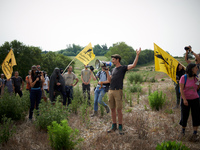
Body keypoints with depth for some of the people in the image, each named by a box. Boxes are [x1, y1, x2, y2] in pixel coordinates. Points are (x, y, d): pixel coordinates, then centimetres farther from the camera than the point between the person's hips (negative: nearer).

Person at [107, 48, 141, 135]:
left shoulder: (123, 68, 1)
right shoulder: (113, 69, 20)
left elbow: (133, 65, -12)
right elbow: (110, 80, 18)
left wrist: (137, 55, -15)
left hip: (118, 91, -6)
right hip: (111, 91, 6)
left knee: (119, 110, -5)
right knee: (112, 109, 8)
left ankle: (120, 128, 4)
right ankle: (114, 126, 16)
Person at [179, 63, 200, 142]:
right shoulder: (183, 78, -12)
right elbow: (181, 89, -13)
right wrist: (184, 99, -20)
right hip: (185, 100, -3)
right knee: (184, 116, 5)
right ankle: (183, 131, 29)